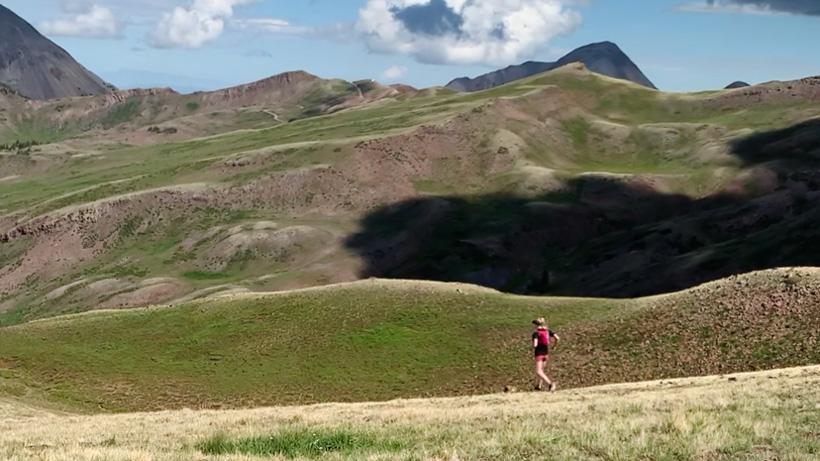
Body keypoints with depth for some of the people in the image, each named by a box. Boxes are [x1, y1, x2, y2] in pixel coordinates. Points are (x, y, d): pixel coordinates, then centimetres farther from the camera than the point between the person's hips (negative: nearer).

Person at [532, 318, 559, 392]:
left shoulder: (535, 333, -11)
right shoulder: (548, 331, 3)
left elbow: (535, 344, -23)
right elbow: (557, 338, -7)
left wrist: (533, 348, 0)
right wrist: (554, 345, 10)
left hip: (539, 353, -6)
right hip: (546, 353, 6)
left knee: (538, 372, -9)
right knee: (541, 369, 24)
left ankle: (550, 383, -28)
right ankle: (539, 385, 32)